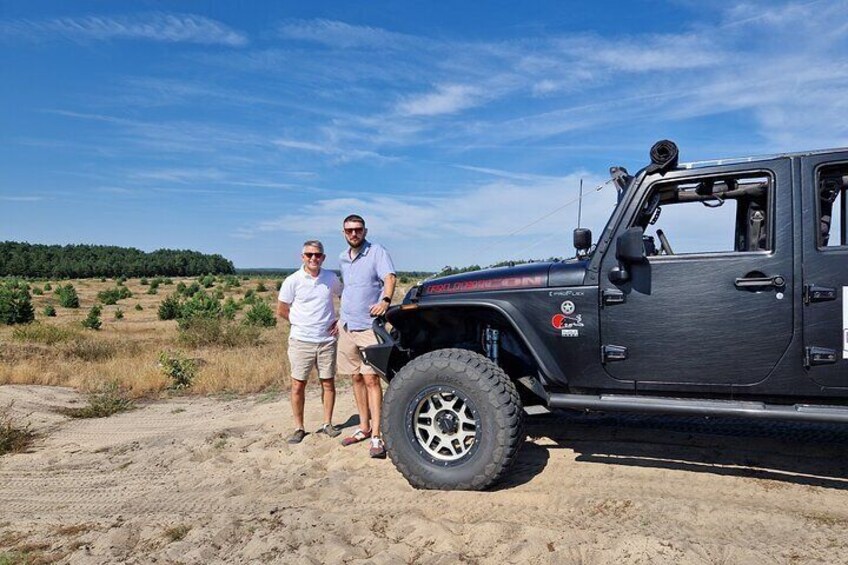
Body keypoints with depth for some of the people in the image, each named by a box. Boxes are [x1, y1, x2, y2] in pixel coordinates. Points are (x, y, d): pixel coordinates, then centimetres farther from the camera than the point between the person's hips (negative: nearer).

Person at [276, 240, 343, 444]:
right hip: (301, 341, -2)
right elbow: (281, 311, 2)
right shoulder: (293, 281, -6)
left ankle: (327, 424, 22)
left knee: (328, 383, 8)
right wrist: (301, 323, 2)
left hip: (327, 340, 2)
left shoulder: (331, 278, 1)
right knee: (298, 386, 3)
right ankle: (299, 428, 15)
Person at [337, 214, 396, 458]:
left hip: (368, 326, -6)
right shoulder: (343, 258, 13)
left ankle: (376, 436, -6)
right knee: (357, 378, 12)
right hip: (347, 326, 7)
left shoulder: (377, 252, -7)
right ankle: (364, 427, 24)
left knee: (371, 379, -9)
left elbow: (389, 277, -22)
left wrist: (385, 300, -41)